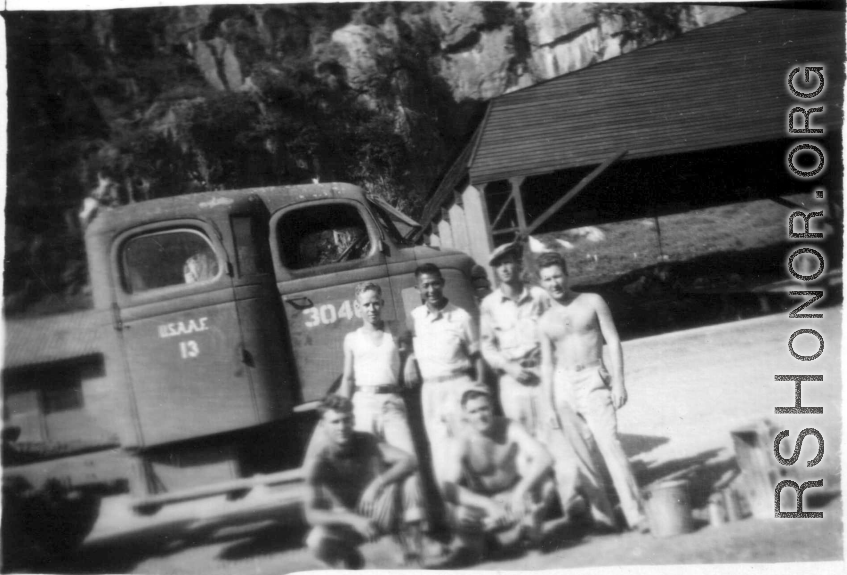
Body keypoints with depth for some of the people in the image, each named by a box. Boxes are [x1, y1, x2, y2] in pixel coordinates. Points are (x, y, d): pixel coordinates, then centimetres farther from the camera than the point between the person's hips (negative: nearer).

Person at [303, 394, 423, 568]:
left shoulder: (365, 442, -17)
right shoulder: (317, 460, -23)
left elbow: (410, 461, -26)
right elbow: (312, 514, -31)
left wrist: (379, 484, -43)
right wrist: (353, 520, -46)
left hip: (379, 512, 2)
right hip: (347, 520, -1)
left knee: (409, 485, -27)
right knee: (317, 542, -34)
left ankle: (410, 546, -3)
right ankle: (351, 560, 1)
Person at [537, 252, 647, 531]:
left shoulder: (592, 302, 4)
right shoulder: (545, 322, 9)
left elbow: (613, 342, 1)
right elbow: (547, 365, 10)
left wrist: (618, 381, -9)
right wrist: (549, 406, 5)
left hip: (593, 381, -3)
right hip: (562, 383, 4)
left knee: (609, 444, -15)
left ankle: (634, 513, -18)